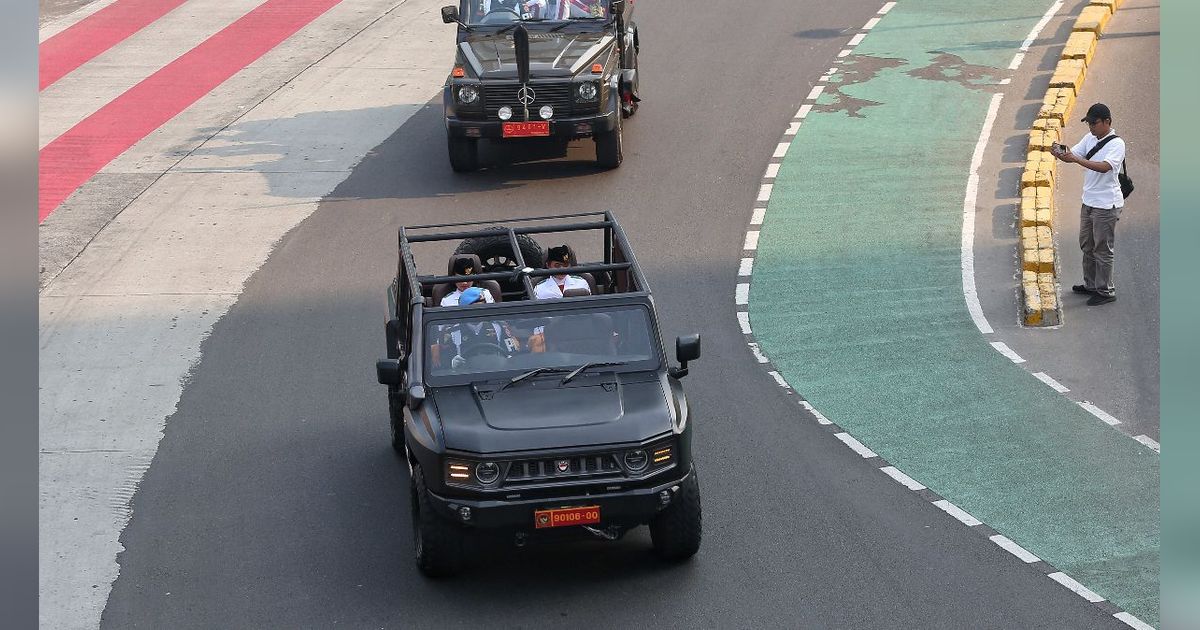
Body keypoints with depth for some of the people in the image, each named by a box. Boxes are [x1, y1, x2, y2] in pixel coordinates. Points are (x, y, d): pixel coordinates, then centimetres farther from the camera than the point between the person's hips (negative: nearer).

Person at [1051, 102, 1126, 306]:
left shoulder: (1116, 144, -17)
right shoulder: (1089, 138, 6)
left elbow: (1104, 167, -31)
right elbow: (1073, 155, 4)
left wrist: (1076, 159, -39)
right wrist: (1061, 153, -20)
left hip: (1106, 205, -8)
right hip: (1089, 202, 8)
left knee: (1102, 250, -1)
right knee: (1087, 246, 18)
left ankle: (1106, 291, 10)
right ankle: (1091, 285, 32)